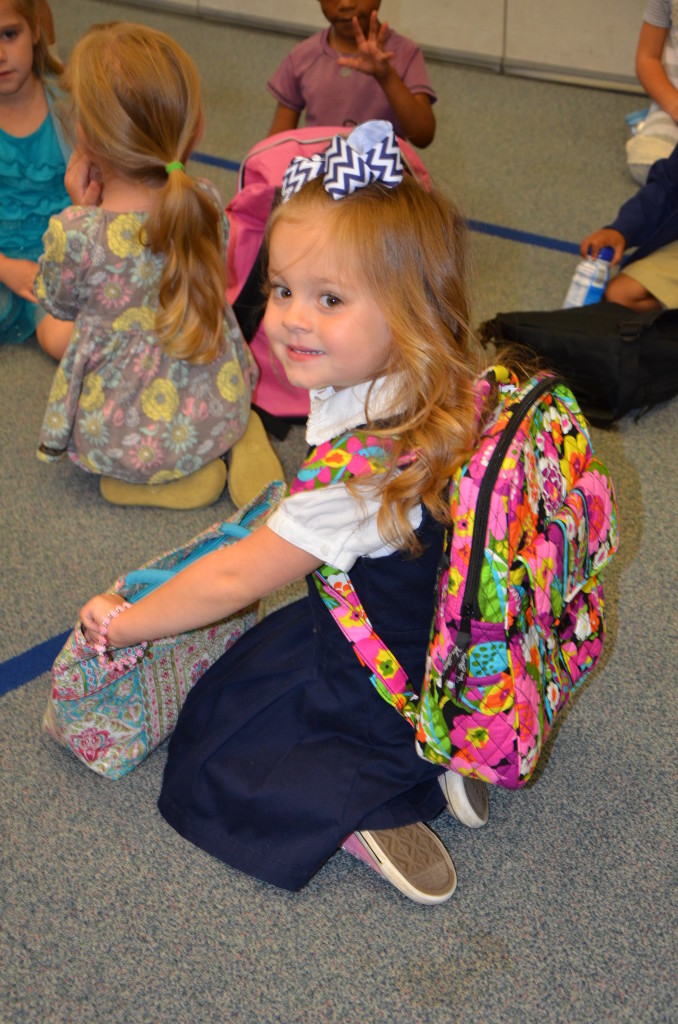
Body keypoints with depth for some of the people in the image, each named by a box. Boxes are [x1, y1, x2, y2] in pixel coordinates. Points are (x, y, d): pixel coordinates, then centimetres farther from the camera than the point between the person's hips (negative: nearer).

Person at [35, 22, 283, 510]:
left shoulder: (74, 233, -24)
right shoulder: (207, 202, -11)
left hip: (121, 442, -4)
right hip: (220, 414, 4)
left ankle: (178, 480, 9)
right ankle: (241, 444, 11)